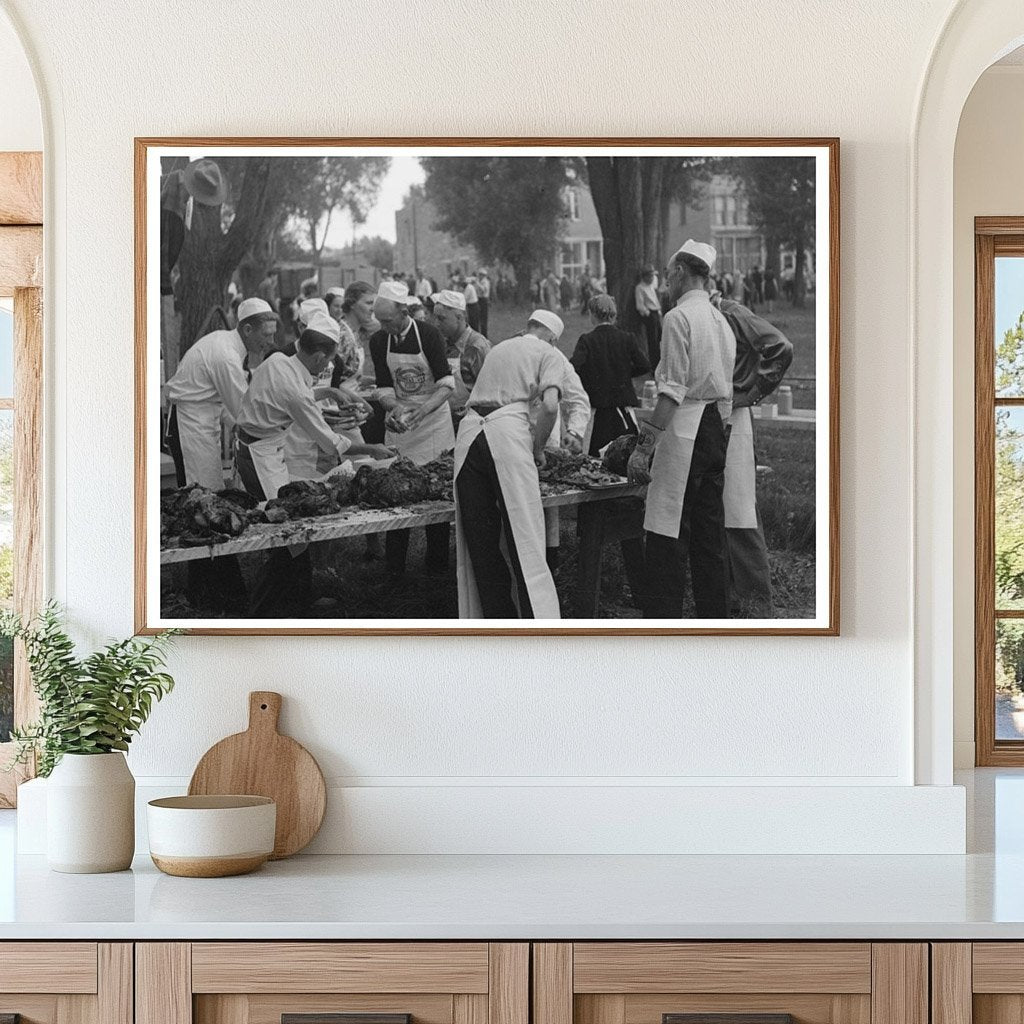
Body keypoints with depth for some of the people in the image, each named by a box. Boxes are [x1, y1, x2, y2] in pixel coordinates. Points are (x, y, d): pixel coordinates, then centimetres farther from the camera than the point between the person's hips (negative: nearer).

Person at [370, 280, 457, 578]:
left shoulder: (429, 334, -12)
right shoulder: (378, 342, -2)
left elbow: (445, 384, -14)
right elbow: (384, 388, -1)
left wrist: (422, 410, -28)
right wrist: (396, 408, -22)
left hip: (435, 420, -2)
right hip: (399, 423, 2)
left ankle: (438, 565, 9)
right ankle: (394, 568, 4)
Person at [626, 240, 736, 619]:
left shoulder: (679, 317, -11)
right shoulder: (721, 320, 15)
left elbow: (672, 392, -18)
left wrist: (644, 446, -18)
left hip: (683, 430, -9)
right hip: (715, 430, 9)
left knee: (667, 538, -8)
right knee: (709, 535, 12)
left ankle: (663, 620, -10)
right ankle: (715, 619, 15)